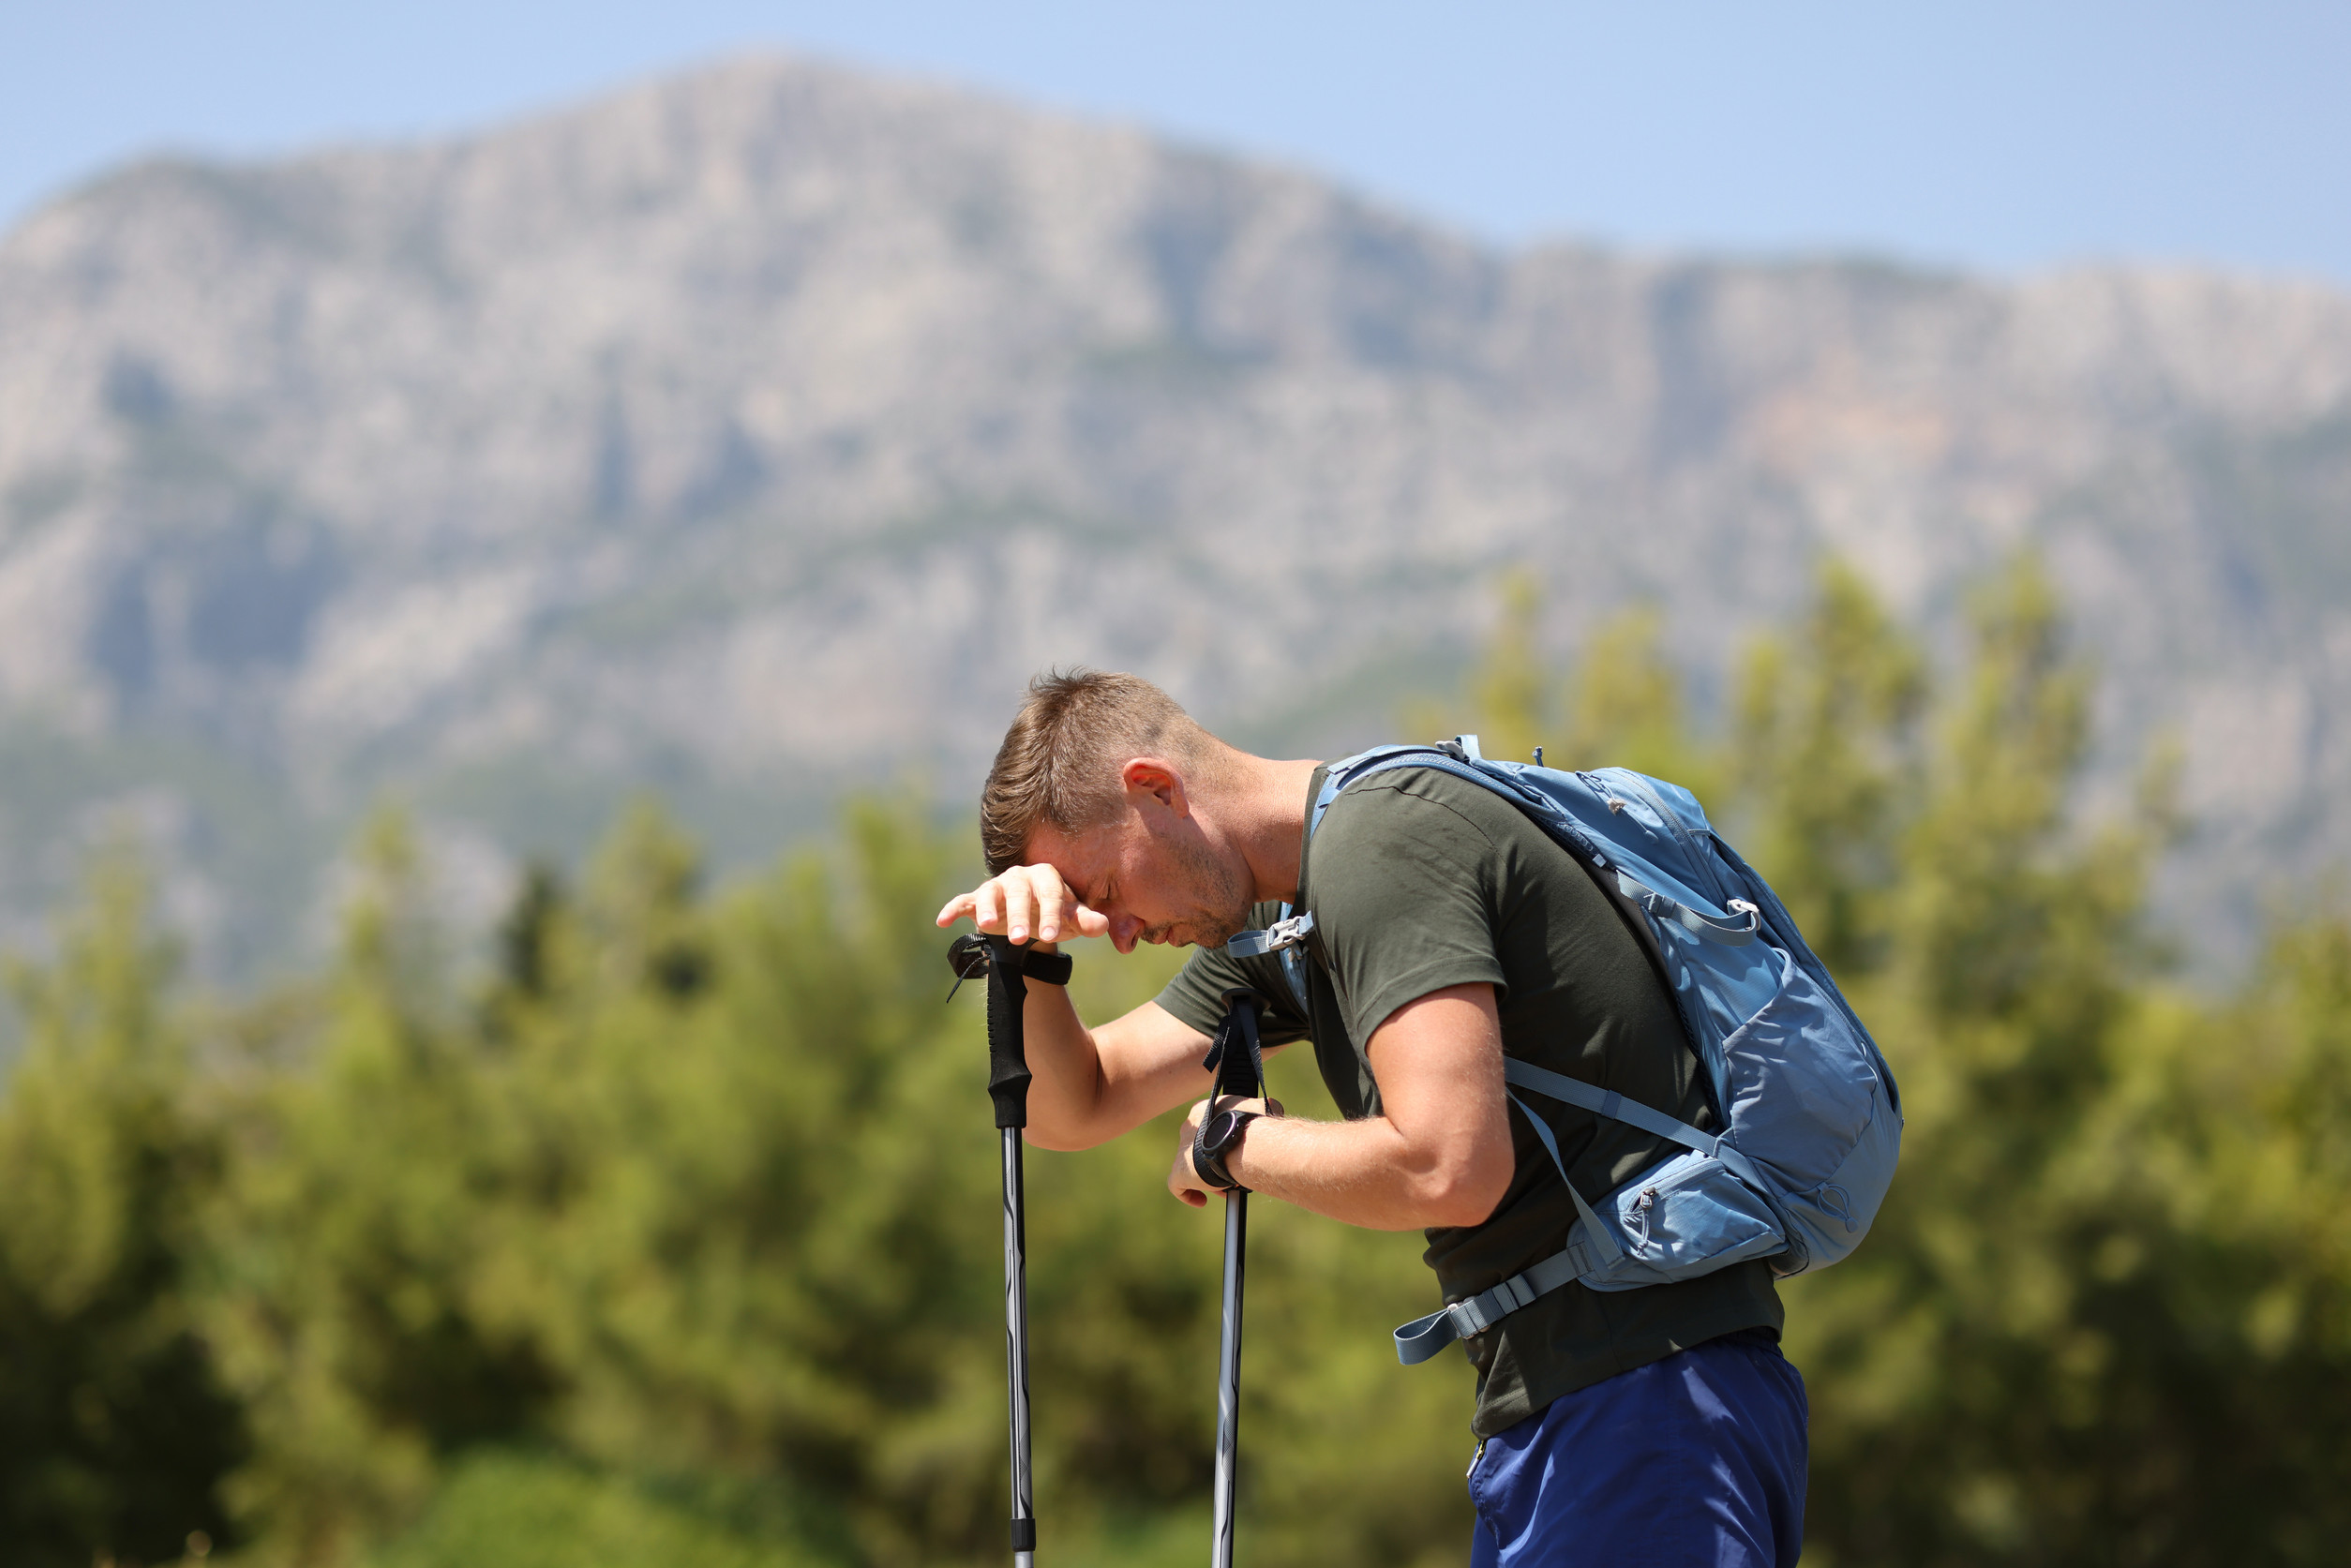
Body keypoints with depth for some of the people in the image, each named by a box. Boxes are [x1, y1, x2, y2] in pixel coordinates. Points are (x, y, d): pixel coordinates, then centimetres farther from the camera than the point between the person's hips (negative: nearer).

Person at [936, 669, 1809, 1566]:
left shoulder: (1379, 842, -14)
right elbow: (1074, 1108, 25)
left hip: (1642, 1387, -10)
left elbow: (1449, 1171, -24)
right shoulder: (1279, 918, 18)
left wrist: (1236, 1145, -7)